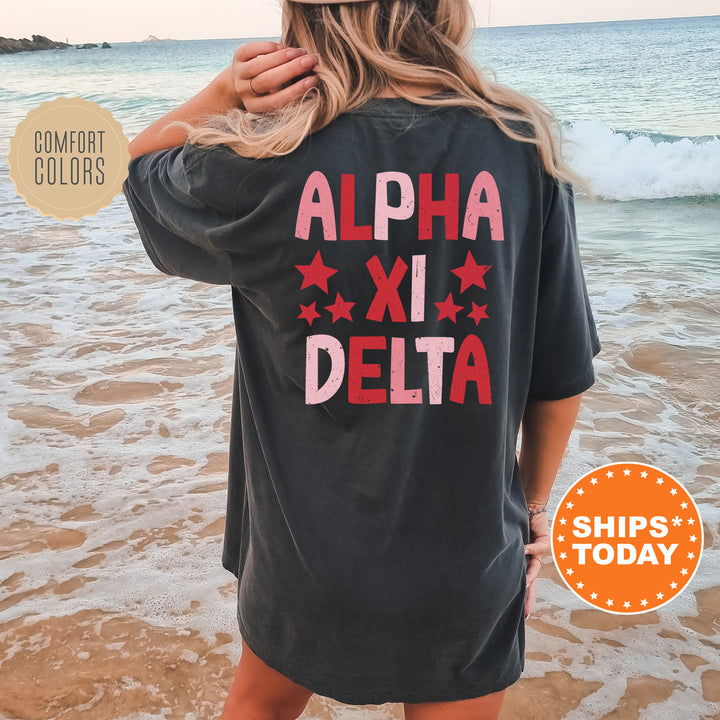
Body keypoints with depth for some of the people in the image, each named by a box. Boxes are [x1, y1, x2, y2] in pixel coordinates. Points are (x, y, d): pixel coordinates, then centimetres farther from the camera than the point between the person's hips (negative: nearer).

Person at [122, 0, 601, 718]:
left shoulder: (264, 166, -17)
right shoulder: (521, 152, -12)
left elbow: (138, 165, 7)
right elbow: (561, 376, -4)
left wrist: (223, 92, -11)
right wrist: (533, 503, 12)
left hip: (302, 554, 0)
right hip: (469, 564, 1)